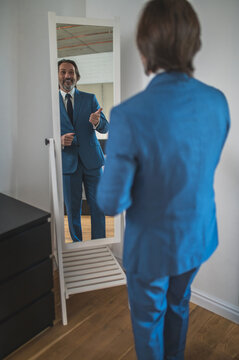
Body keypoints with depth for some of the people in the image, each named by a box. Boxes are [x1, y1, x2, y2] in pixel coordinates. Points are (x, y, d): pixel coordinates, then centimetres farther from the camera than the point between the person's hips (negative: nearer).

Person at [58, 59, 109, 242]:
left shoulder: (90, 99, 6)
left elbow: (105, 128, -1)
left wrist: (97, 122, -24)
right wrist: (60, 141, -18)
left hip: (91, 160, 1)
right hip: (68, 163, 0)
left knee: (98, 206, 6)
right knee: (72, 208, 9)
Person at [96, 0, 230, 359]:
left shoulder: (129, 116, -31)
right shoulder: (217, 101, -12)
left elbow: (111, 202, -24)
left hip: (152, 245, -5)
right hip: (199, 236, 6)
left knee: (148, 316, 24)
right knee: (178, 303, 32)